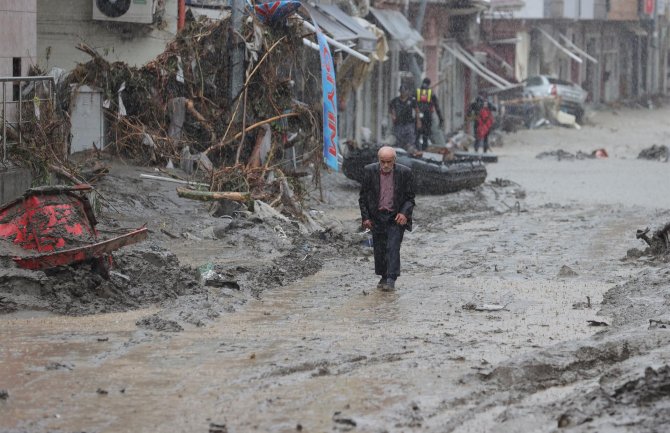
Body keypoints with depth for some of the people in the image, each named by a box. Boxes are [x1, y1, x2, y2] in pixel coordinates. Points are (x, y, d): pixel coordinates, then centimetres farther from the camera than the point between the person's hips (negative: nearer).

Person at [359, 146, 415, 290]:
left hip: (396, 217, -2)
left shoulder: (404, 173, -7)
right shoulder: (370, 171, -3)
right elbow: (363, 196, 5)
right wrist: (365, 217, -1)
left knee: (393, 248, -13)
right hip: (376, 217, 2)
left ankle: (391, 280, -13)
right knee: (379, 249, 7)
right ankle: (383, 277, 22)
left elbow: (410, 197, 1)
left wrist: (404, 213, -15)